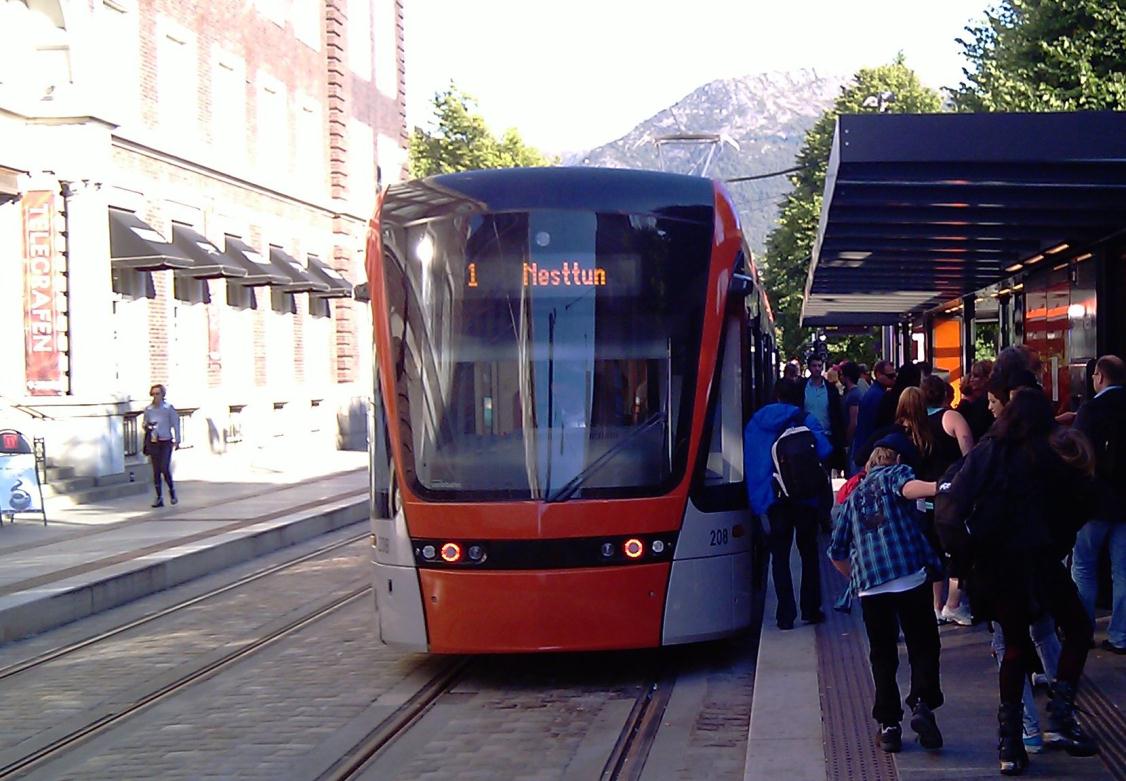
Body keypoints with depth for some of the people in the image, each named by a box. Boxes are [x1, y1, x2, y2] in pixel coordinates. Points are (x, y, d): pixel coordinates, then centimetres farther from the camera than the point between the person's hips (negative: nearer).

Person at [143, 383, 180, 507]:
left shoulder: (169, 408, -1)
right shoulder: (148, 409, 8)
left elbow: (175, 424, 1)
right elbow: (145, 425, 17)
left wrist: (177, 440, -4)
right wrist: (147, 426, -7)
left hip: (166, 442, -3)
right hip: (153, 442, 3)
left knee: (165, 468, -13)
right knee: (156, 470, 2)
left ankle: (172, 490, 12)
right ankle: (159, 498, 6)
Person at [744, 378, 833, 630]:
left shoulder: (755, 424, 5)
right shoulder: (805, 420, -4)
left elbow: (750, 462, 4)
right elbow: (824, 450, -18)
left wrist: (757, 499, 6)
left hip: (772, 497, 1)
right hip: (805, 496, -1)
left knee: (779, 555, 6)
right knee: (808, 552, 13)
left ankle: (786, 615, 1)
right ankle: (811, 610, 15)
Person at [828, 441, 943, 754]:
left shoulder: (853, 497, 26)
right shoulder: (896, 472, 13)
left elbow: (837, 552, 24)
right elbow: (908, 487, -14)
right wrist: (939, 488, -32)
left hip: (869, 585, 4)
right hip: (909, 573, -4)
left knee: (883, 656, 10)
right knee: (923, 645, 5)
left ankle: (888, 725, 5)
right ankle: (922, 705, -13)